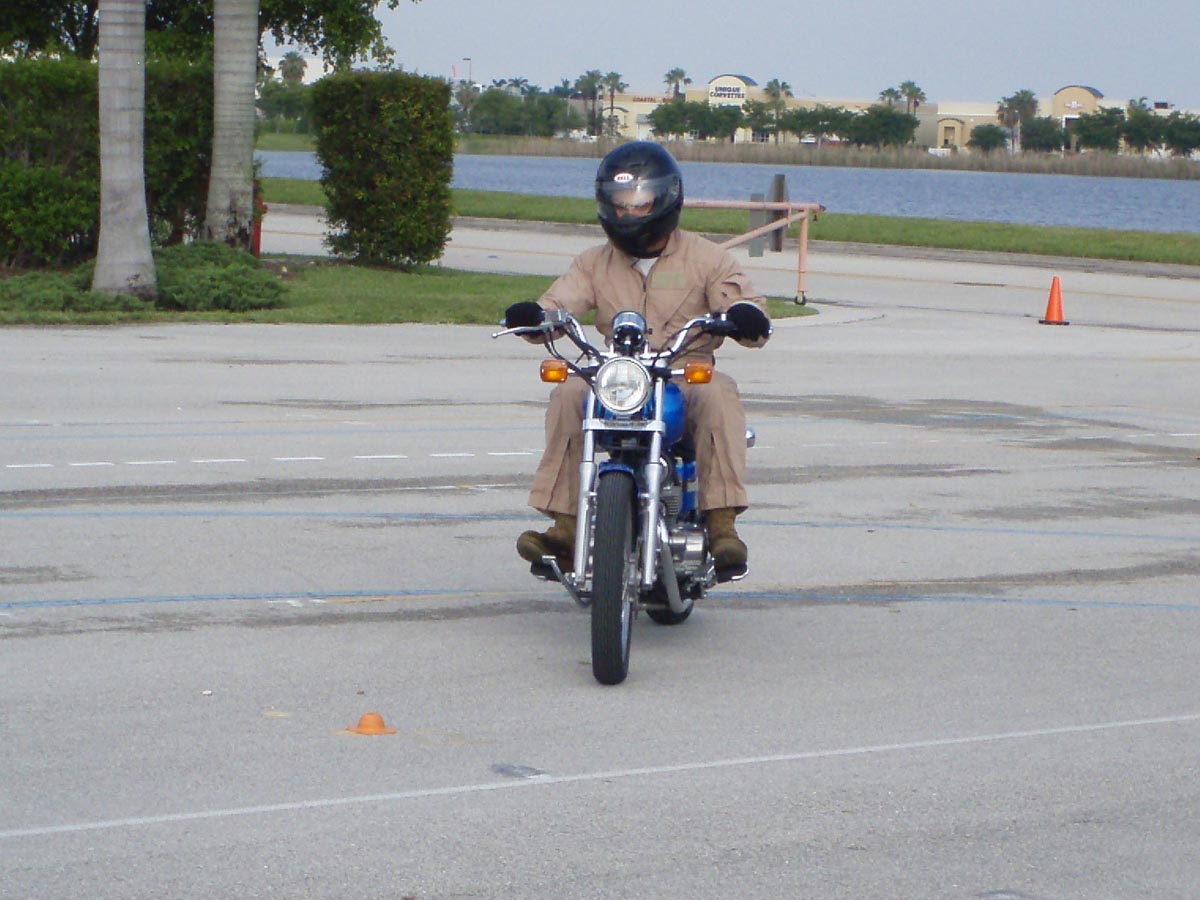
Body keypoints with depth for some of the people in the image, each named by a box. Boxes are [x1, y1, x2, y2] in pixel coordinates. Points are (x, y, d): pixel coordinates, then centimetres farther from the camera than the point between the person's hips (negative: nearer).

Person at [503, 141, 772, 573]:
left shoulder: (705, 258, 7)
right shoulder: (594, 263, 15)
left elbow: (755, 324, -2)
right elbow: (559, 304, 1)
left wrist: (746, 316, -28)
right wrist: (531, 315, -23)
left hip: (688, 377, -2)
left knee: (719, 395, -34)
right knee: (568, 395, -26)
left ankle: (722, 522, -34)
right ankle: (565, 526, -27)